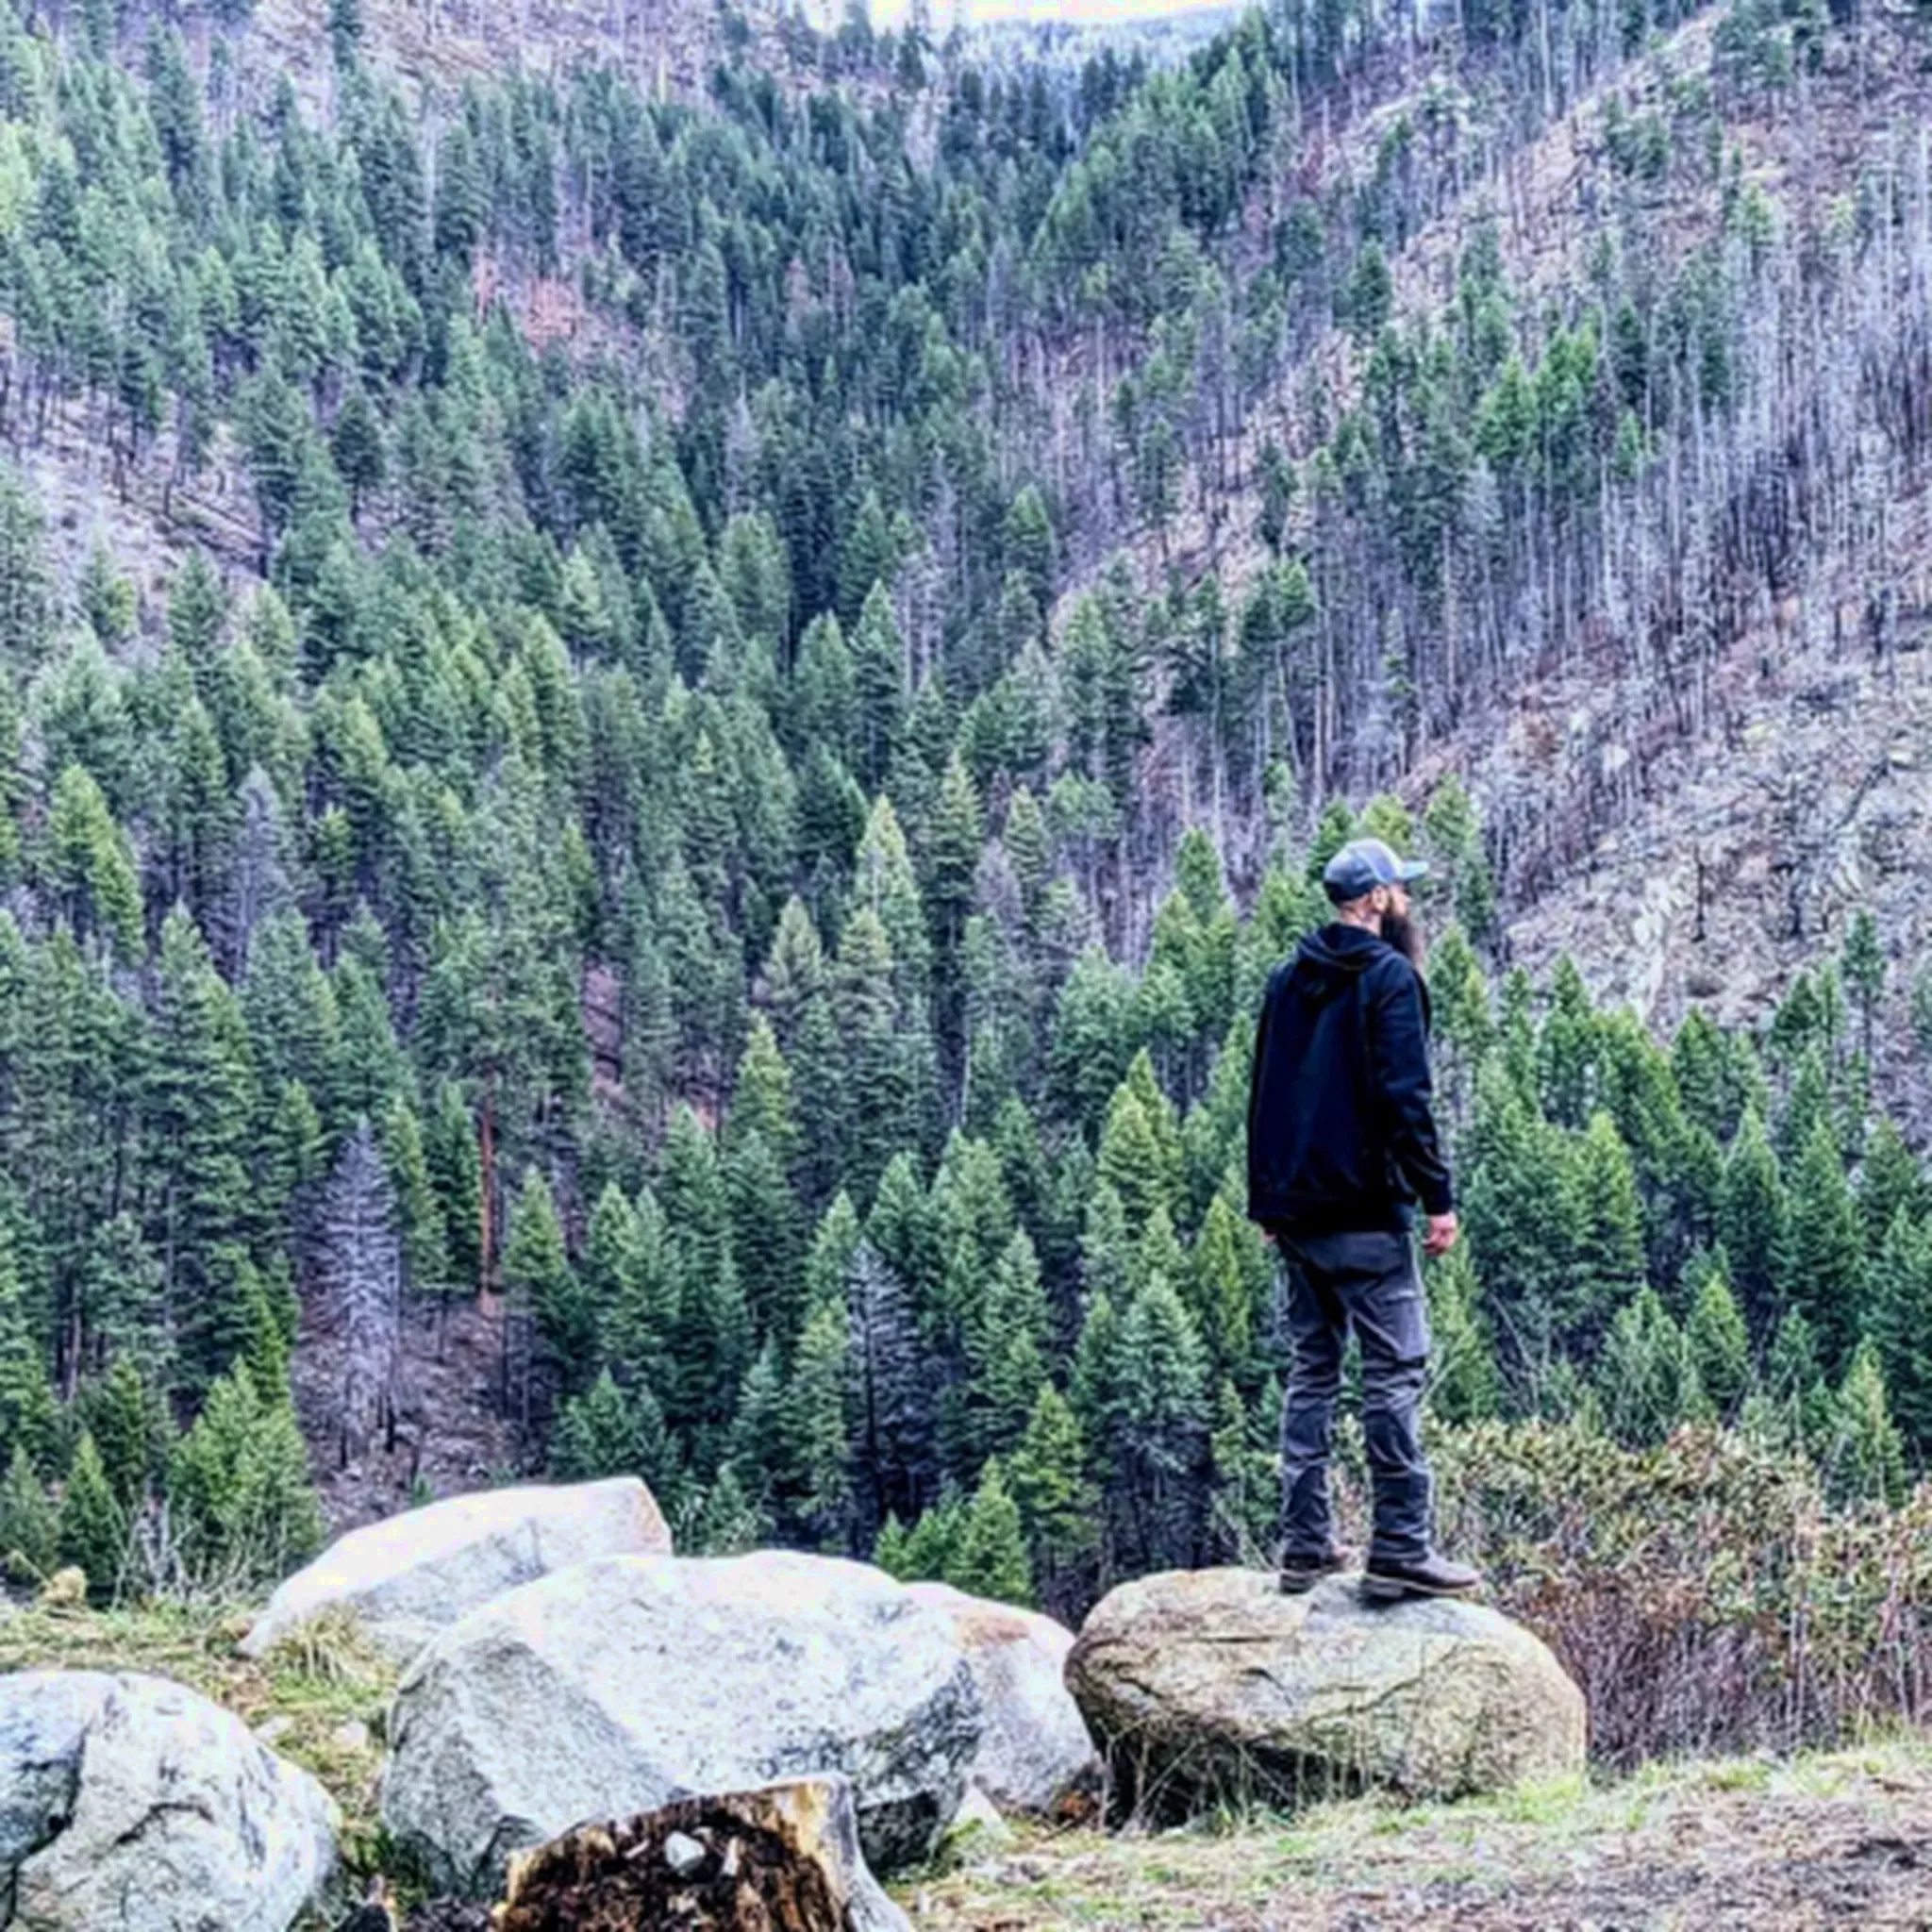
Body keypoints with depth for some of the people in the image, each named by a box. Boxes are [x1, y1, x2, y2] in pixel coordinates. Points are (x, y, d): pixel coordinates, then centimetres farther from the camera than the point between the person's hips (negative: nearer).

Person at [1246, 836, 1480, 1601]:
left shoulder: (1289, 980, 14)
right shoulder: (1390, 977, -8)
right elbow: (1404, 1099, -16)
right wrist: (1438, 1197, -13)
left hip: (1296, 1212, 8)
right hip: (1365, 1213, -8)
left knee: (1312, 1368, 12)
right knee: (1395, 1372, -6)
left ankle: (1304, 1544, 11)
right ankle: (1400, 1548, -9)